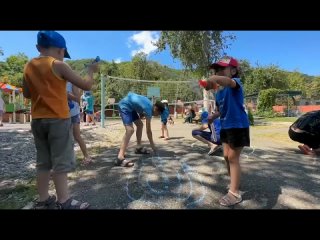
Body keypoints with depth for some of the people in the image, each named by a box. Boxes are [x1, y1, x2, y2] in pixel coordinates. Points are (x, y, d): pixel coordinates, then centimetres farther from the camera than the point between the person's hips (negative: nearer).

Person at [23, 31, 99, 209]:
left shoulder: (29, 66, 10)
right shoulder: (59, 65, -9)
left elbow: (27, 94, 19)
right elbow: (86, 86, -8)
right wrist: (91, 71, 9)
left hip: (37, 120, 7)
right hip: (58, 120, -6)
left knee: (43, 162, 14)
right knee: (61, 162, -1)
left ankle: (43, 200, 23)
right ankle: (64, 203, 7)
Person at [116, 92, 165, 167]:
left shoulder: (149, 105, 6)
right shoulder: (148, 109, -20)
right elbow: (148, 130, -16)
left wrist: (140, 115, 10)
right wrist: (152, 144, -8)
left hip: (130, 106, 11)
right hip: (124, 106, -11)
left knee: (140, 124, 14)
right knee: (130, 130, -25)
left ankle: (138, 148, 26)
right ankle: (120, 158, -31)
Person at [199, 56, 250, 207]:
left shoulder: (235, 83, -14)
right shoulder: (218, 91, 9)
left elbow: (229, 82, -41)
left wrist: (215, 79, -60)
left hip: (238, 126, -8)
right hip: (225, 126, 8)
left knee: (233, 158, -3)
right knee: (227, 156, 15)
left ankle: (234, 193, 11)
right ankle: (234, 184, 37)